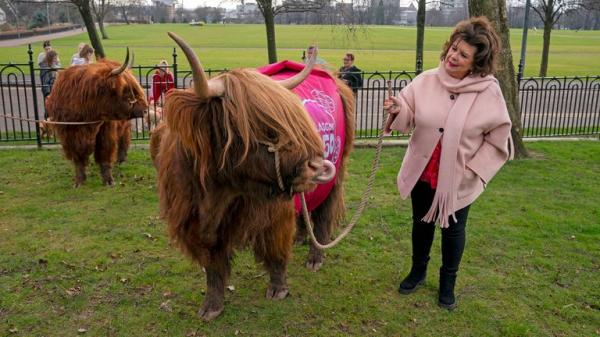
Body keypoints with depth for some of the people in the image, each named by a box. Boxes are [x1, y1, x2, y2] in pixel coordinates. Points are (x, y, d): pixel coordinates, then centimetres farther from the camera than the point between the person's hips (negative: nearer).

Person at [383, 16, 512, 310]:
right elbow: (409, 118, -7)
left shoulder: (489, 92, -14)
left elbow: (498, 139, -6)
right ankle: (418, 271, 44)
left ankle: (448, 282, 38)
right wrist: (396, 111, -29)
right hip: (422, 172, 2)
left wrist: (474, 168, -12)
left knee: (453, 229, 14)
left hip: (458, 179, -2)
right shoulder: (426, 80, -9)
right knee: (422, 223, 20)